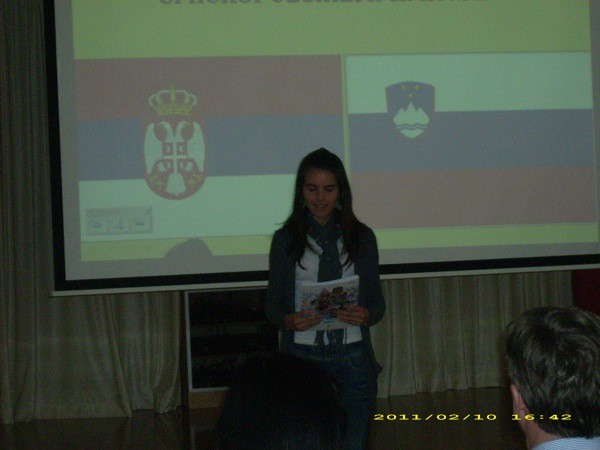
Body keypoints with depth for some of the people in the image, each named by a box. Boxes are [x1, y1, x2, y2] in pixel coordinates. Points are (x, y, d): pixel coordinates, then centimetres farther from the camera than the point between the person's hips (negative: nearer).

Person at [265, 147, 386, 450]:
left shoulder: (361, 237, 7)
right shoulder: (285, 239, 3)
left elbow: (377, 300, 9)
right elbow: (272, 303, 4)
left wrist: (366, 315, -13)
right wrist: (288, 320, -17)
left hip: (352, 356, 1)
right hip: (303, 354, -1)